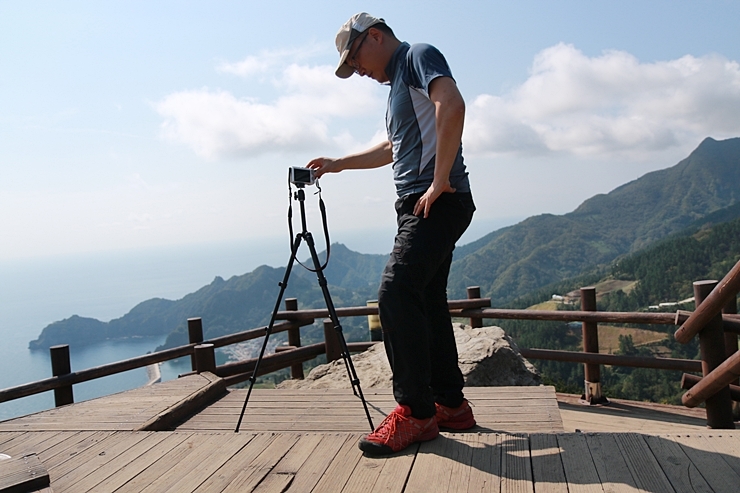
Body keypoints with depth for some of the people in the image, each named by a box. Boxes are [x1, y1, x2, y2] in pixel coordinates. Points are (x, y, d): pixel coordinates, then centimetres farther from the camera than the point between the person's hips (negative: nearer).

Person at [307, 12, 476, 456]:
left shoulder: (418, 56, -3)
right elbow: (392, 148, 37)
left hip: (439, 202, -10)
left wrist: (440, 180, -23)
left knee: (396, 294, -18)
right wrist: (339, 164, 35)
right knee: (427, 301, 9)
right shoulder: (398, 81, 25)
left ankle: (415, 412, -10)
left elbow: (452, 106, -22)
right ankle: (451, 405, 16)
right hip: (417, 205, 10)